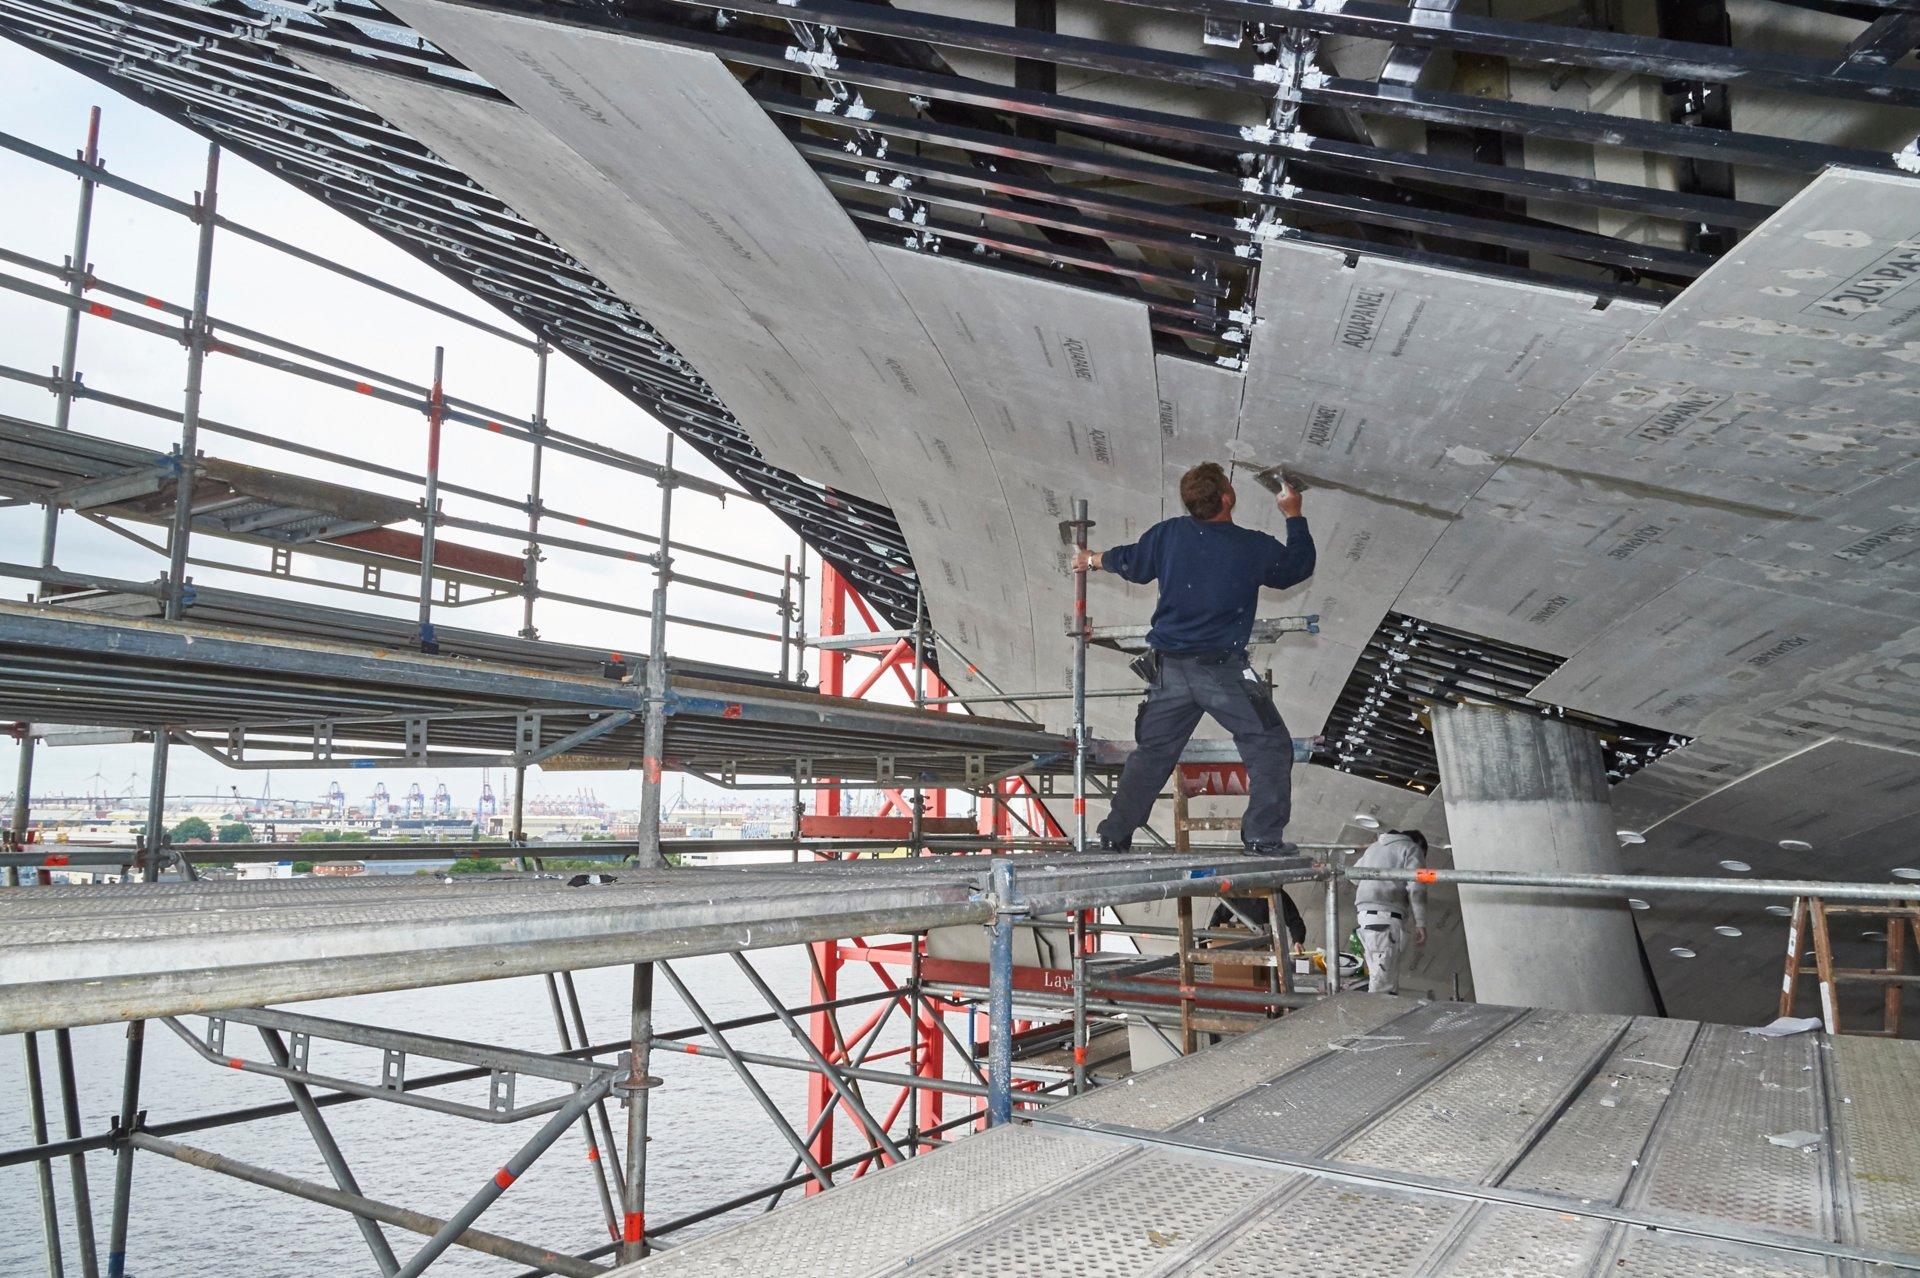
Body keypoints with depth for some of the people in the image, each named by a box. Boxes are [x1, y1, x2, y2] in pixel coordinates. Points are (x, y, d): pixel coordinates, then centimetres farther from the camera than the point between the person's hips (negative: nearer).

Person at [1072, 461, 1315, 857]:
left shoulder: (1168, 533, 0)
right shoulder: (1254, 547, -7)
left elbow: (1130, 563, 18)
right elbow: (1300, 565, 12)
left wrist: (1092, 560, 39)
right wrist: (1294, 516, 26)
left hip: (1169, 669, 5)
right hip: (1222, 669, -4)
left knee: (1151, 752, 17)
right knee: (1270, 746, 7)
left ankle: (1114, 836, 23)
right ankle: (1263, 839, 1)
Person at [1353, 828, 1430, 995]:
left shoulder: (1374, 847, 27)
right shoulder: (1412, 849, 7)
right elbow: (1416, 887, -6)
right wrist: (1420, 923, -8)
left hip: (1364, 914, 7)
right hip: (1387, 918, -7)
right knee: (1383, 982, -10)